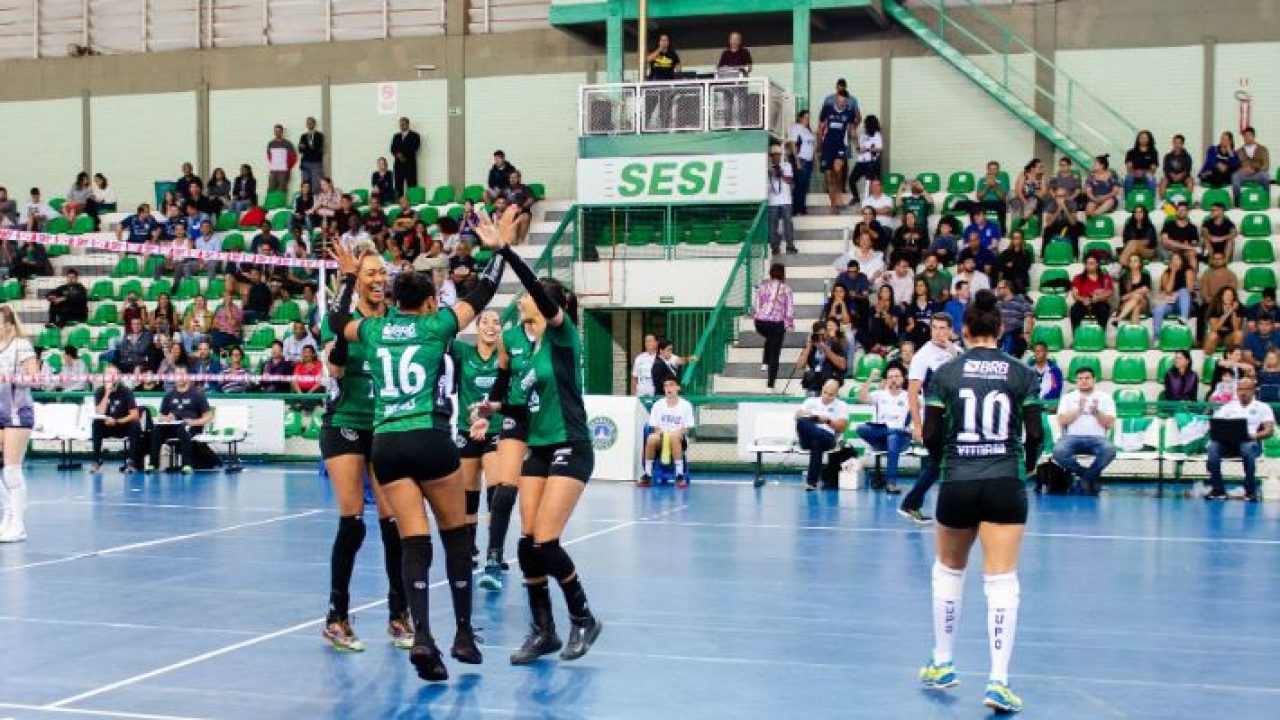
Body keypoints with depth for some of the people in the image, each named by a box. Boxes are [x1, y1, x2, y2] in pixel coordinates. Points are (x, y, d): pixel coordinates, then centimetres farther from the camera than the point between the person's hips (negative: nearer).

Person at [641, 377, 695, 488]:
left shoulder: (686, 405, 3)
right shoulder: (658, 405, 8)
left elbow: (687, 428, 1)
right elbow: (654, 426, 8)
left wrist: (678, 432, -20)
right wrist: (660, 431, -15)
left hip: (679, 439, -2)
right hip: (661, 436, 2)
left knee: (674, 437, -40)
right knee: (651, 438, -35)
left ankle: (680, 476, -35)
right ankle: (647, 475, -24)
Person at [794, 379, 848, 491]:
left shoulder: (841, 405, 15)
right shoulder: (811, 401, 22)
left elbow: (842, 427, 2)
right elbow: (797, 415, 7)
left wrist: (828, 421, -15)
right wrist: (804, 415, -16)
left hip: (828, 437, -2)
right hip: (808, 437, 2)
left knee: (817, 441, -41)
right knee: (801, 422, -33)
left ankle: (812, 481, -36)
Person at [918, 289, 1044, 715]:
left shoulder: (946, 374, 0)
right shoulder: (1022, 374, 0)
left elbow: (931, 436, -1)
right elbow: (1035, 434, -3)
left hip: (957, 487, 1)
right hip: (1005, 488, -1)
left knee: (948, 571, 21)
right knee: (1002, 582, -1)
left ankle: (942, 666, 30)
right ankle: (998, 682, -10)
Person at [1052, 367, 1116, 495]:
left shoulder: (1105, 397, 13)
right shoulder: (1068, 397, 14)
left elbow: (1109, 424, 4)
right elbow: (1061, 422, 2)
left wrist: (1096, 412, -11)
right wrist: (1078, 410, -8)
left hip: (1097, 438, 0)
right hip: (1072, 437, 0)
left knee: (1109, 450, -36)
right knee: (1058, 451, -34)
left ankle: (1086, 478, -14)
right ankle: (1091, 477, -12)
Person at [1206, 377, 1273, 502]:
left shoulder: (1262, 407, 14)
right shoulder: (1227, 407, 20)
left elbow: (1269, 431, 2)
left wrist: (1254, 435, -18)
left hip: (1251, 443, -2)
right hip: (1228, 443, 2)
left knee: (1248, 448, -40)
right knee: (1213, 446, -32)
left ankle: (1251, 491, -28)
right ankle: (1218, 489, -25)